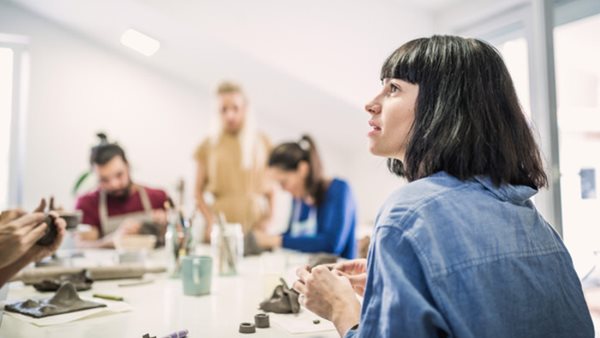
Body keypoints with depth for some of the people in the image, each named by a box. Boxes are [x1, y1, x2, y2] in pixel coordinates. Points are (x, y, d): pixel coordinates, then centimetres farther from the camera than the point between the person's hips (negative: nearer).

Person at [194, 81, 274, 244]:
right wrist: (210, 220, -6)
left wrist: (268, 217, -2)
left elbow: (271, 187, 10)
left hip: (255, 224, 0)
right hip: (220, 226, 0)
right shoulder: (208, 145, 5)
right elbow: (198, 192, 7)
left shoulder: (262, 143, 6)